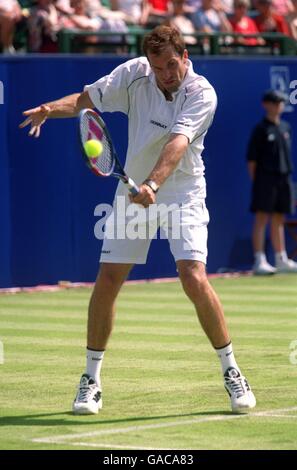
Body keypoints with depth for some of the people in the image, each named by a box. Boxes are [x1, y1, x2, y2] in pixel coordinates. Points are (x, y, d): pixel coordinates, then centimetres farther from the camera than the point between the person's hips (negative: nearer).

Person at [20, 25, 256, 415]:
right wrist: (51, 108, -23)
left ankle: (231, 372, -3)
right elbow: (85, 99, -1)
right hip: (133, 191, 4)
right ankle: (91, 379, 11)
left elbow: (178, 143, -33)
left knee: (194, 279, -19)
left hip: (182, 194, -4)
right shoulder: (134, 75, -7)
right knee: (107, 281, -2)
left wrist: (152, 185, -48)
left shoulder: (202, 94, -19)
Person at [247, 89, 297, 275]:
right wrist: (255, 180, -10)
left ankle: (281, 259, 15)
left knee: (279, 219, 11)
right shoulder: (261, 129, -5)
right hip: (265, 177, -7)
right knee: (262, 218, -8)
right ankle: (259, 261, -11)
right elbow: (252, 158, -7)